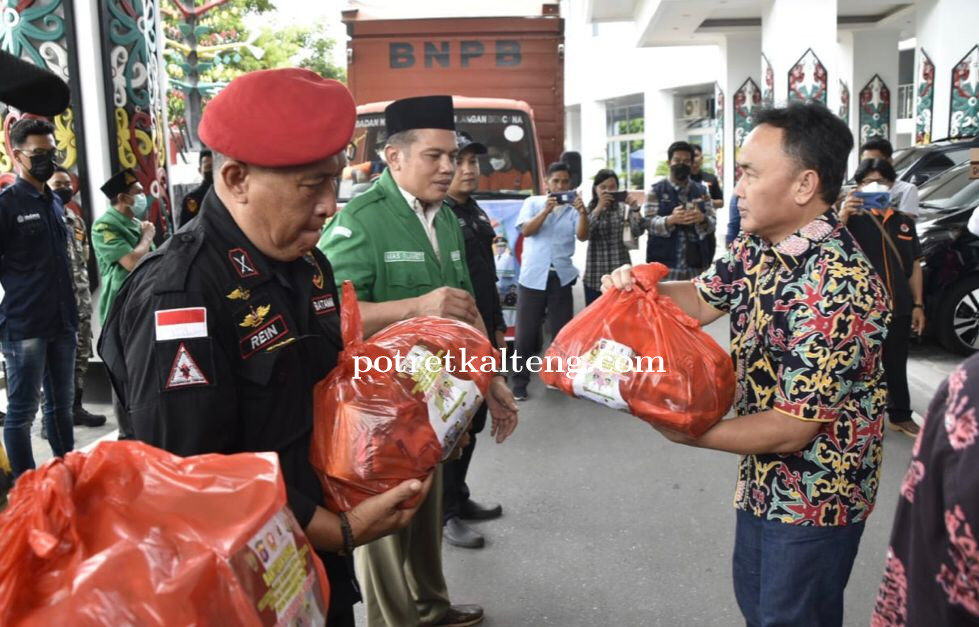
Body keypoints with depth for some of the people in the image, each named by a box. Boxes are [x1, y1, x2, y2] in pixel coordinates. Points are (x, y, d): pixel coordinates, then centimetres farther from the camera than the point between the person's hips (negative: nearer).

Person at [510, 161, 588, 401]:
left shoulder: (573, 208, 5)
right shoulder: (533, 202, 4)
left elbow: (582, 236, -9)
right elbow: (526, 230, -10)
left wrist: (583, 212, -27)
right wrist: (547, 210, -23)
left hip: (561, 277, 2)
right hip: (533, 276, -1)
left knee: (562, 331, 10)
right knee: (526, 333, 2)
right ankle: (520, 382, 11)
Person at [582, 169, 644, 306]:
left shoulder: (624, 208, 4)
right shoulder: (590, 209, 4)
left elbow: (638, 232, -9)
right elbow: (584, 233, -14)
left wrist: (635, 209, -22)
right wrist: (599, 208, -20)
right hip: (595, 275, 0)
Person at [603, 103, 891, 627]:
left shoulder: (837, 289, -32)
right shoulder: (757, 244, -5)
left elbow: (790, 428, -29)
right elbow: (701, 300, 7)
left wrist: (685, 432, -17)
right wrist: (640, 286, -14)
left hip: (817, 493, -8)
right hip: (763, 476, 8)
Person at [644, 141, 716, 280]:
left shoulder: (701, 191, 12)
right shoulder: (656, 190, 4)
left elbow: (712, 223, 6)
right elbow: (650, 223, -6)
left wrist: (702, 219, -18)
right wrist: (671, 220, -26)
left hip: (696, 265, 3)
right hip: (665, 265, -3)